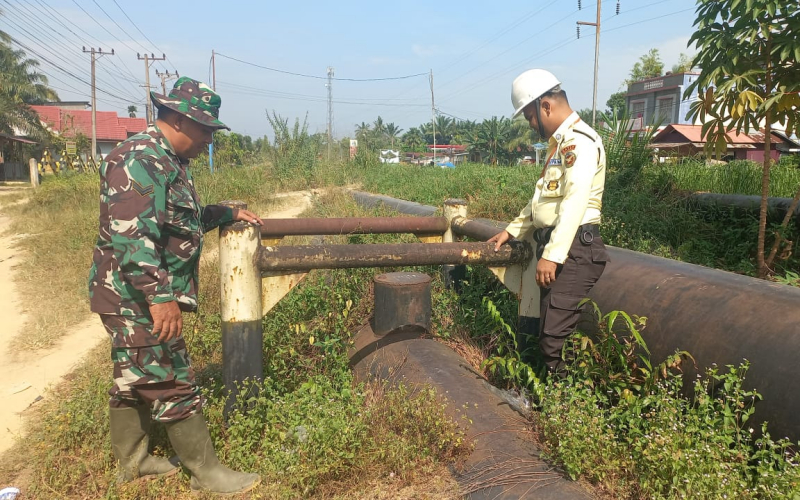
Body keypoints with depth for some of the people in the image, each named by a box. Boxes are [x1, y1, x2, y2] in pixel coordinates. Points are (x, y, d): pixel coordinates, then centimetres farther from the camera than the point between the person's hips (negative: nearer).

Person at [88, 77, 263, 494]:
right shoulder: (138, 159, -19)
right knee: (172, 385, -2)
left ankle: (131, 461, 34)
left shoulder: (167, 161, 14)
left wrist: (229, 213, 24)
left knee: (133, 380, 19)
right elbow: (130, 235, -29)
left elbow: (182, 219, 28)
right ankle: (206, 472, 10)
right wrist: (160, 295, -32)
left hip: (139, 299, 10)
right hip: (137, 298, -10)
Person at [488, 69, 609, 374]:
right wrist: (512, 231, 24)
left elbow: (574, 203, -23)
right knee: (532, 327, 14)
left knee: (554, 337, -12)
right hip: (553, 247, 10)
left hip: (573, 249, -10)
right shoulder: (559, 143, 20)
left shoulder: (580, 141, -12)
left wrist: (552, 256, -27)